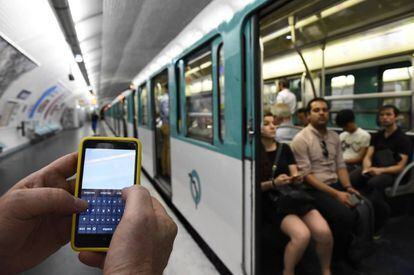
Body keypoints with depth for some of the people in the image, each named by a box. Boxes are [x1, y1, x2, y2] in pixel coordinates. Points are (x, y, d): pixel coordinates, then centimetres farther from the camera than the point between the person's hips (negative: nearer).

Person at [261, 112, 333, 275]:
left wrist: (297, 178, -11)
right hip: (272, 201, -4)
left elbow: (295, 174, 13)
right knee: (302, 235, -29)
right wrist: (273, 183, -19)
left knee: (324, 232, -19)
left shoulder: (284, 148, 14)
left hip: (293, 195, 5)